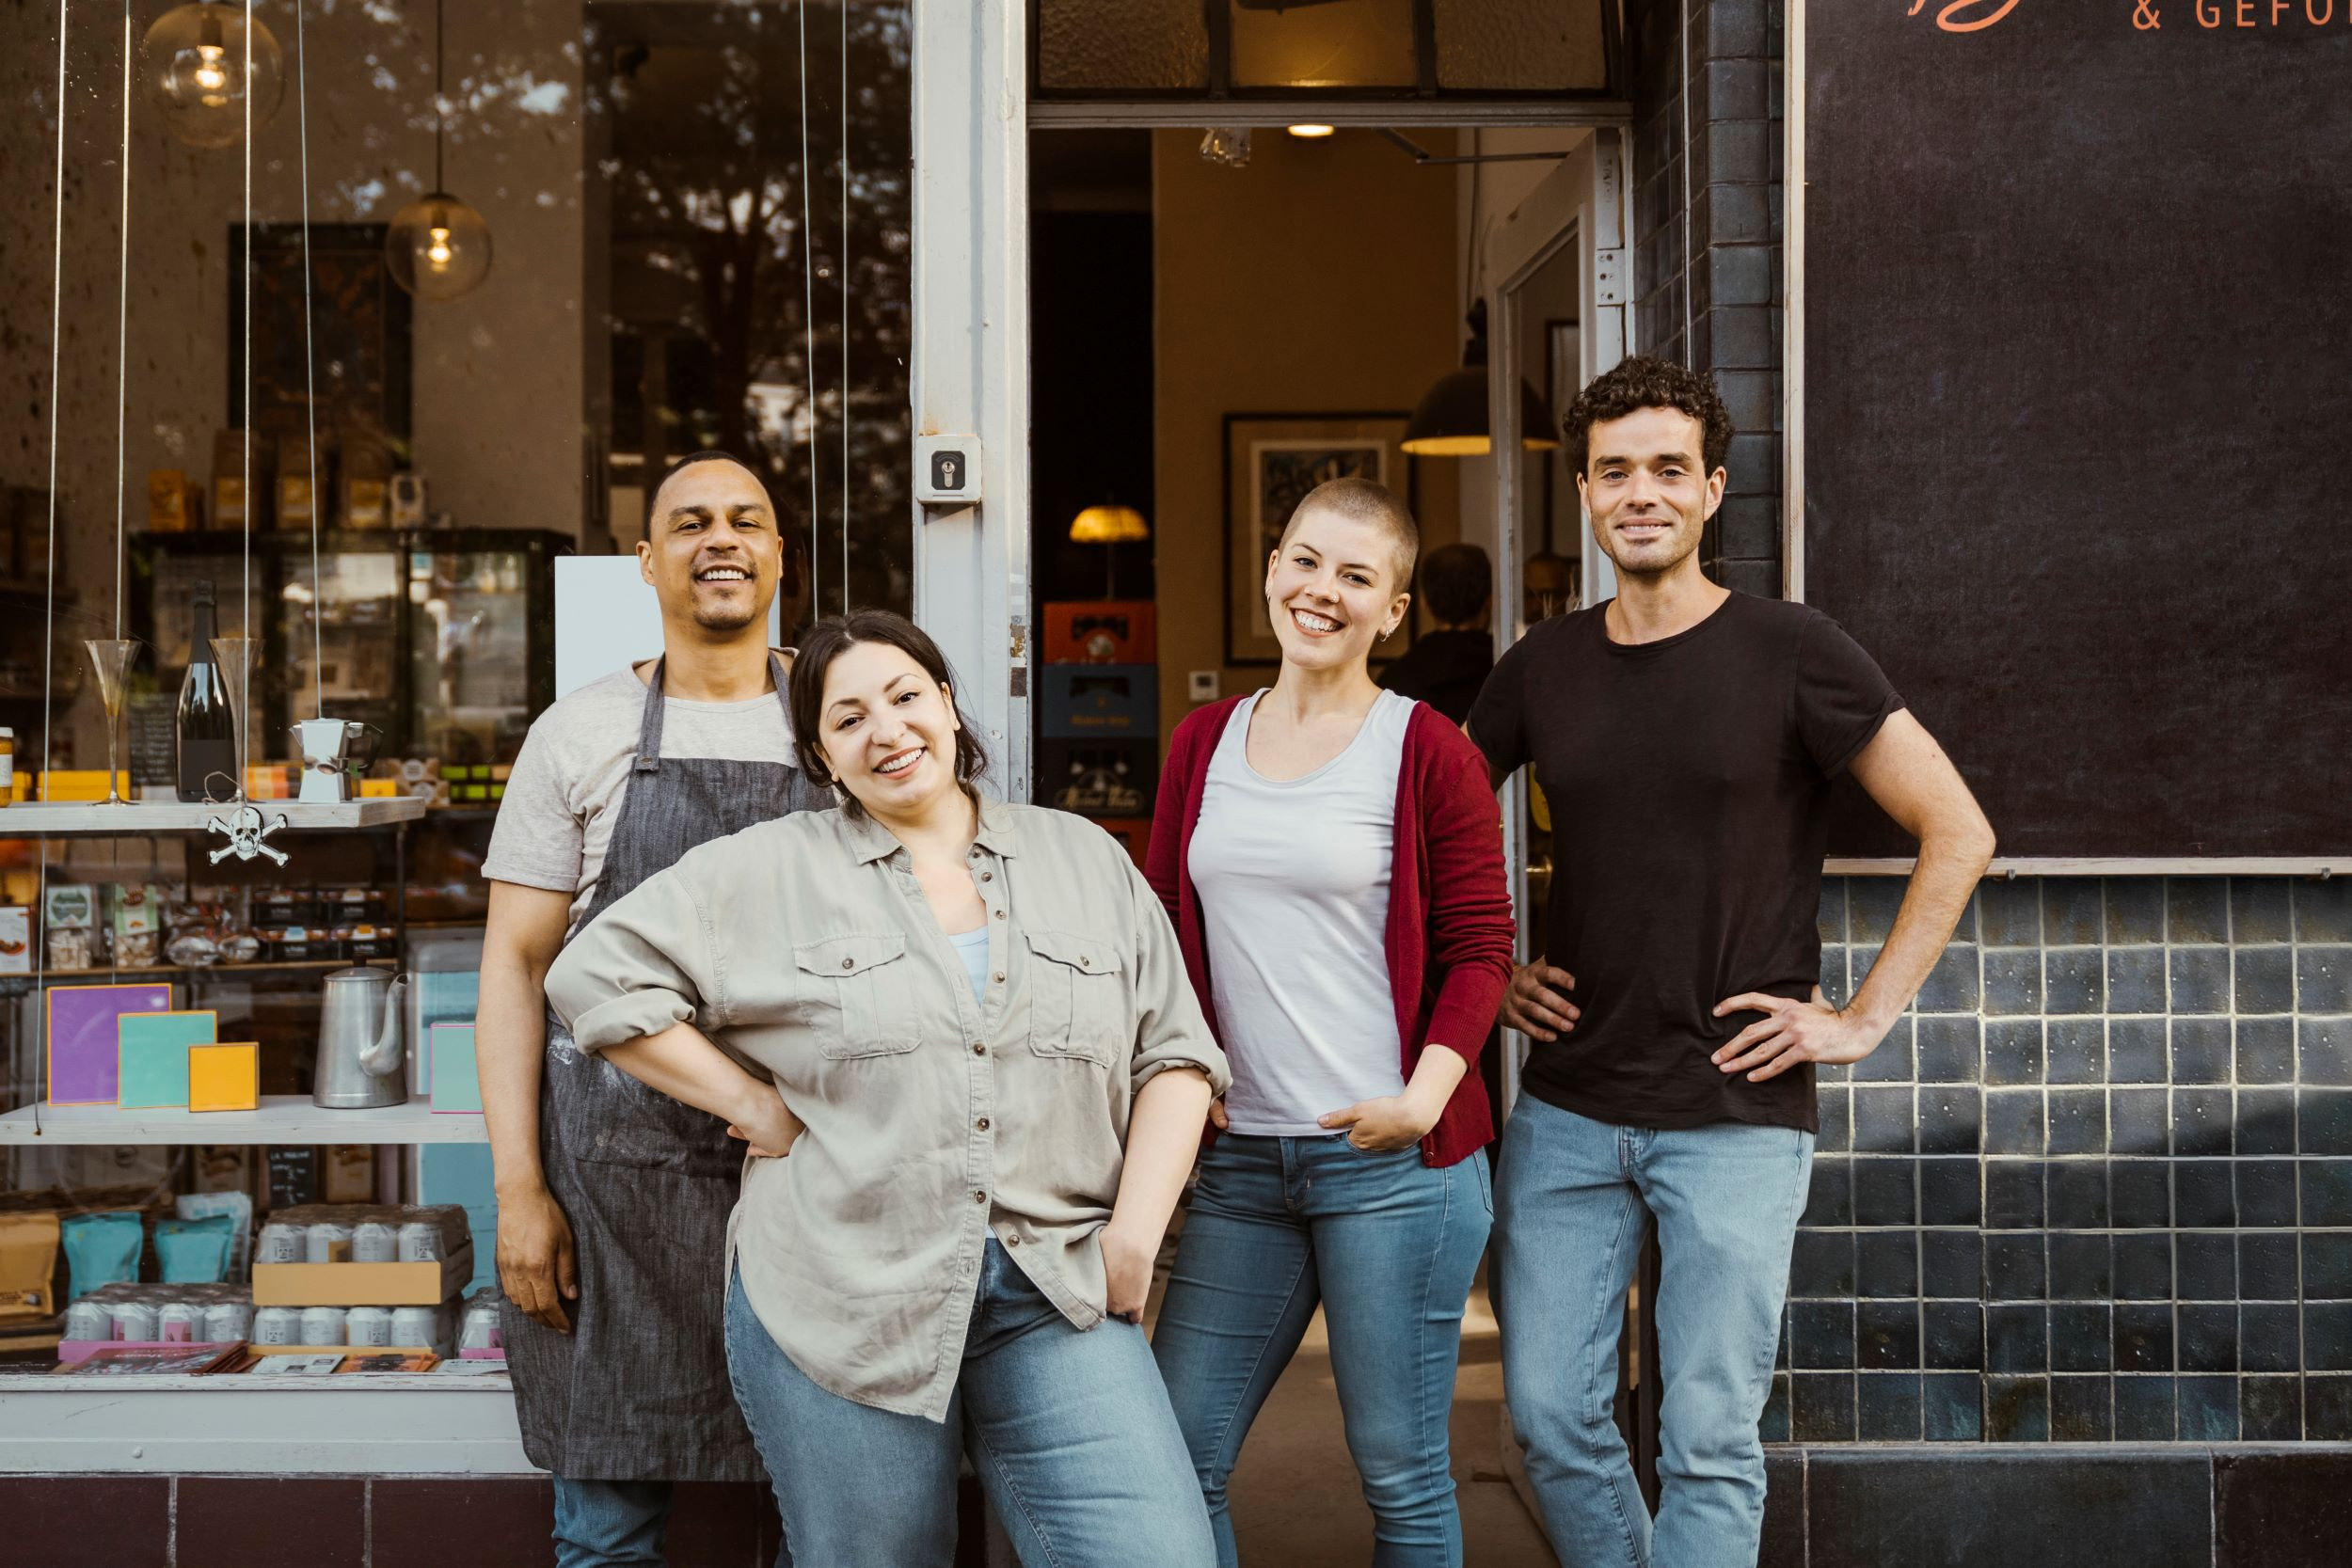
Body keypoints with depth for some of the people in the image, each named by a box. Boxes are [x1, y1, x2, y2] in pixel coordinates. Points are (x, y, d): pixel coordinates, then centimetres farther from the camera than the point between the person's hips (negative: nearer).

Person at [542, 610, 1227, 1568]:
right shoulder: (766, 873, 5)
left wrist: (1135, 1230, -2)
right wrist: (750, 1102, -3)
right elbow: (596, 977, 2)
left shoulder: (1086, 861, 12)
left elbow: (1174, 1055, 11)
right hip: (841, 1303, -1)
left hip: (1058, 1300, 1)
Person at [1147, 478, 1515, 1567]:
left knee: (1399, 1473, 6)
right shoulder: (1204, 744, 11)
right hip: (1241, 1157, 5)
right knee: (1174, 1457, 5)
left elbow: (1480, 945, -3)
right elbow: (1163, 931, 18)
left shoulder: (1426, 751, -4)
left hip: (1394, 1160, -4)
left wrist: (1425, 1094, -16)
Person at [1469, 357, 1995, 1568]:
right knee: (1552, 1418, 8)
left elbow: (1957, 834, -6)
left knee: (1708, 1445, 1)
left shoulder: (1790, 653, -6)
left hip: (1736, 1116, -4)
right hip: (1566, 1109, 4)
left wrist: (1864, 1017, -8)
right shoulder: (1545, 666, 6)